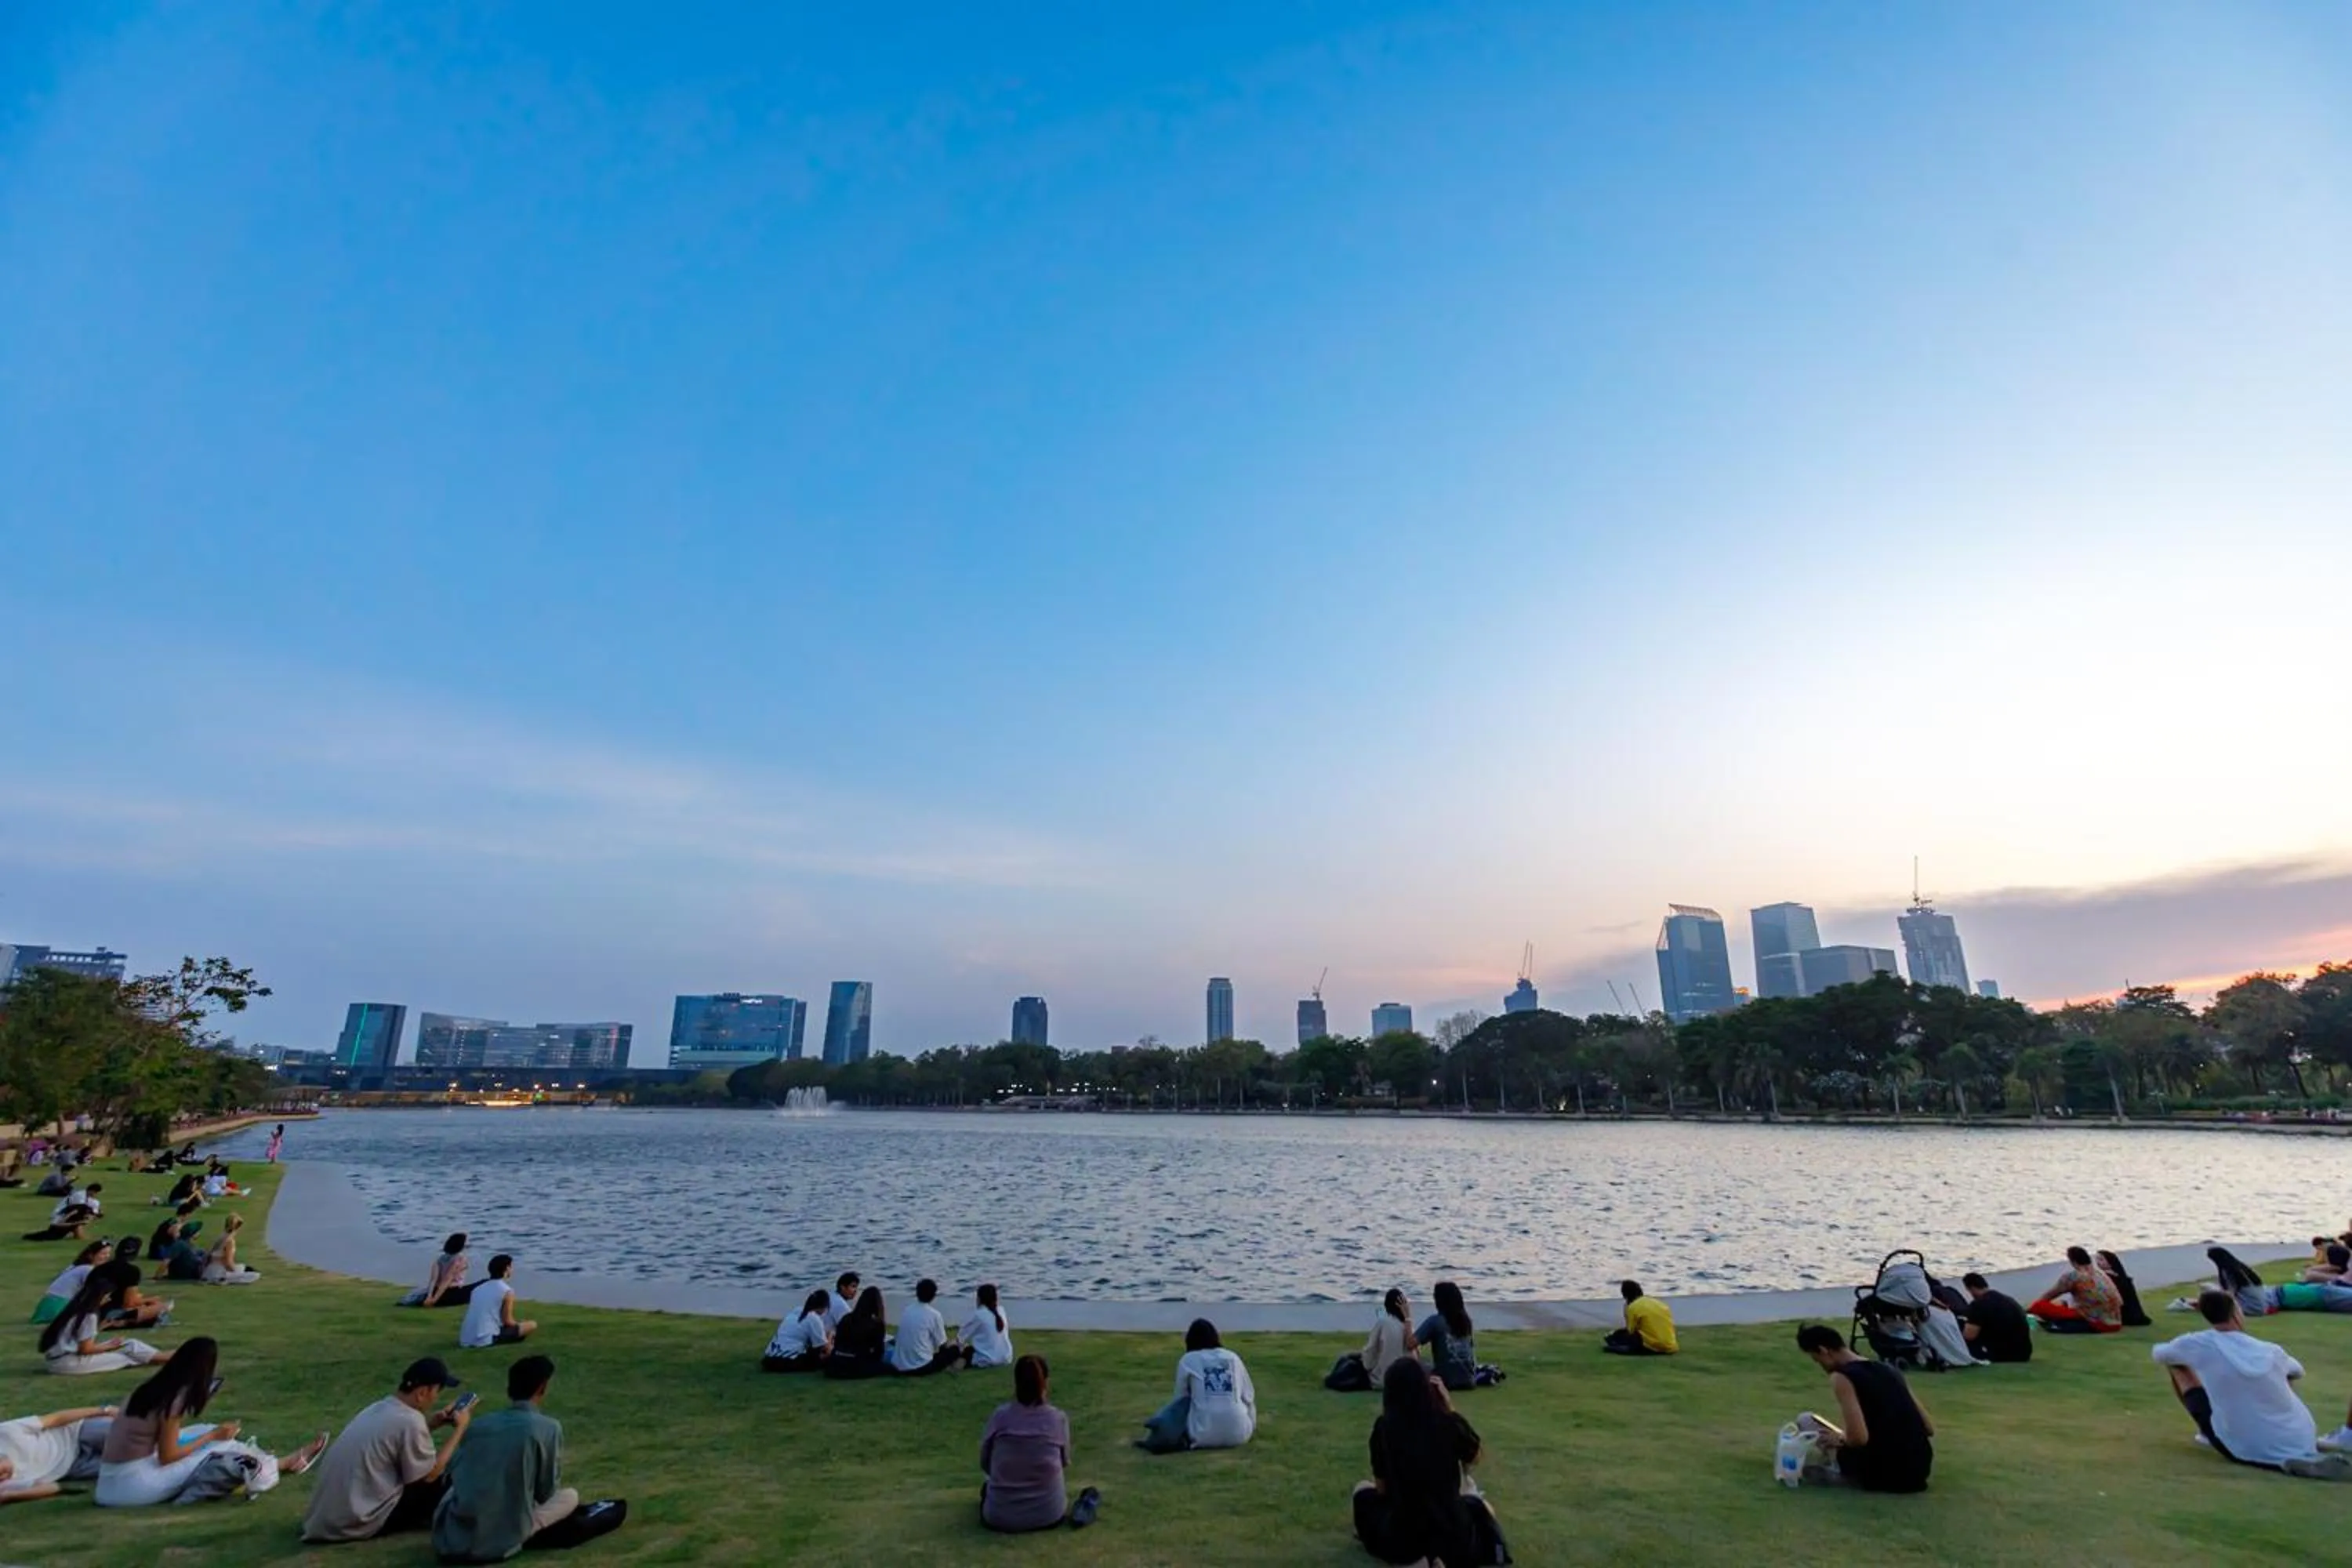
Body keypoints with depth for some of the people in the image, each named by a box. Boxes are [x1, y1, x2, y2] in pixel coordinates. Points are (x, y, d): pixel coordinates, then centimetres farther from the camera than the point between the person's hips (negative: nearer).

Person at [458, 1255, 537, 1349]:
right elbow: (507, 1321, -5)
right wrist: (519, 1323, 17)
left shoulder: (478, 1288, 15)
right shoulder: (507, 1291, -6)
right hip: (485, 1341, -7)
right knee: (532, 1325, 3)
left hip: (465, 1342, 7)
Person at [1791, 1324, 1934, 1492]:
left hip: (1882, 1472, -8)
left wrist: (1839, 1440, 1)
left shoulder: (1841, 1377, -11)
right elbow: (1929, 1429, 14)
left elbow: (1858, 1438, -22)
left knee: (1805, 1420, 11)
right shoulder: (1888, 1370, 11)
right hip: (1920, 1470, 8)